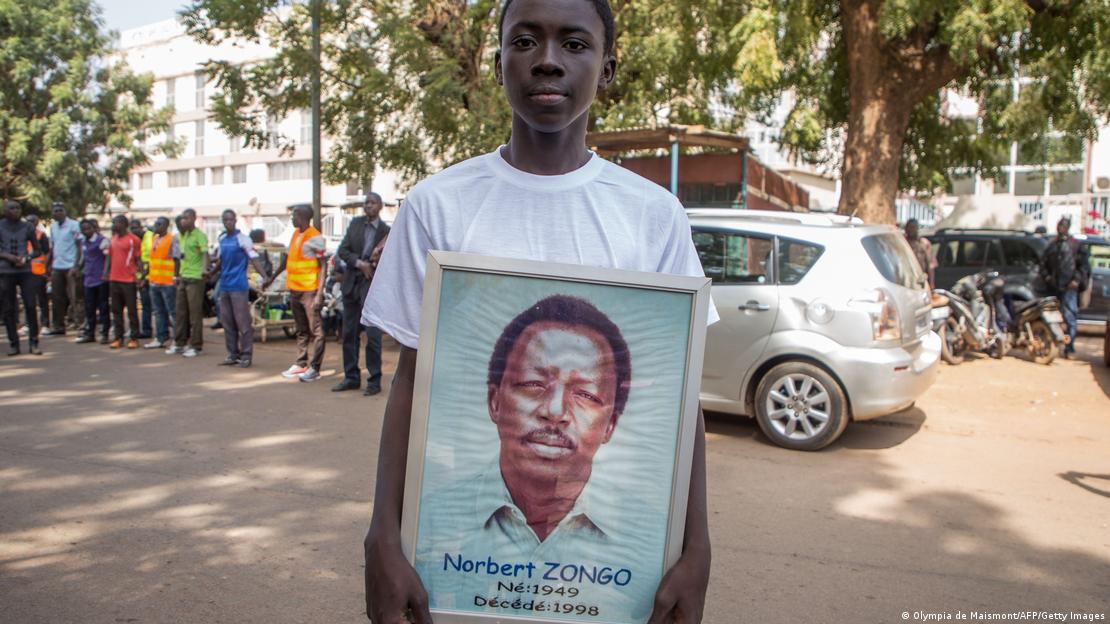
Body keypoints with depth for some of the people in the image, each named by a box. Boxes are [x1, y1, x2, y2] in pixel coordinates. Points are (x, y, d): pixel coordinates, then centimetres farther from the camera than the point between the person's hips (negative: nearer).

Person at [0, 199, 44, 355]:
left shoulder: (27, 227, 6)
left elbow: (36, 250, 10)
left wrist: (26, 258, -8)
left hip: (25, 271, 0)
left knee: (31, 306, -6)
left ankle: (33, 343, 1)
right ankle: (13, 344, 10)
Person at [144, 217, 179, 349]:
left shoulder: (172, 239, -6)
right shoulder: (153, 238, 15)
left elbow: (177, 259, -9)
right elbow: (150, 259, 20)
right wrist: (146, 275, 17)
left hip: (168, 282, -7)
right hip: (154, 281, 7)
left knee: (172, 311, -4)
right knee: (159, 312, 12)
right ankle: (161, 338, 19)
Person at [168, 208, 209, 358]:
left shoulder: (199, 235, -10)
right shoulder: (181, 236, 15)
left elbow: (205, 253, -24)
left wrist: (204, 269, -41)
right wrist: (177, 275, 22)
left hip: (195, 278, -8)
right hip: (183, 278, 8)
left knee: (195, 312, -4)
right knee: (181, 312, 12)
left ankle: (196, 346, 2)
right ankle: (179, 343, 21)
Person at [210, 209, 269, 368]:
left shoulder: (243, 238, -7)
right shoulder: (222, 239, 12)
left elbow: (254, 258, -14)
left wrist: (265, 276, -25)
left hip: (238, 286, -7)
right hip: (224, 286, 7)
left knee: (242, 322, -6)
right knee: (227, 322, 10)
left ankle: (246, 355, 0)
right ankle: (233, 354, 18)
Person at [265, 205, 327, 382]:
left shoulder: (314, 237, -11)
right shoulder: (296, 234, 13)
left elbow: (323, 266, -13)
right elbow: (288, 258, 25)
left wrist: (319, 294, -19)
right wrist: (272, 278, 30)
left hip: (310, 290, -8)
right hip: (295, 289, 8)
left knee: (315, 330, -3)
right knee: (301, 330, 15)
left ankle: (314, 368, -1)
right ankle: (301, 364, 22)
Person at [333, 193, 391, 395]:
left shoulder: (386, 231, -4)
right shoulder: (355, 223, 8)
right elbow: (342, 250, 5)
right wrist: (359, 263, -10)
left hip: (373, 286, -5)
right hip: (351, 284, 5)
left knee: (373, 335, -5)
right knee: (349, 334, 11)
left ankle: (374, 380, 4)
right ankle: (351, 377, 22)